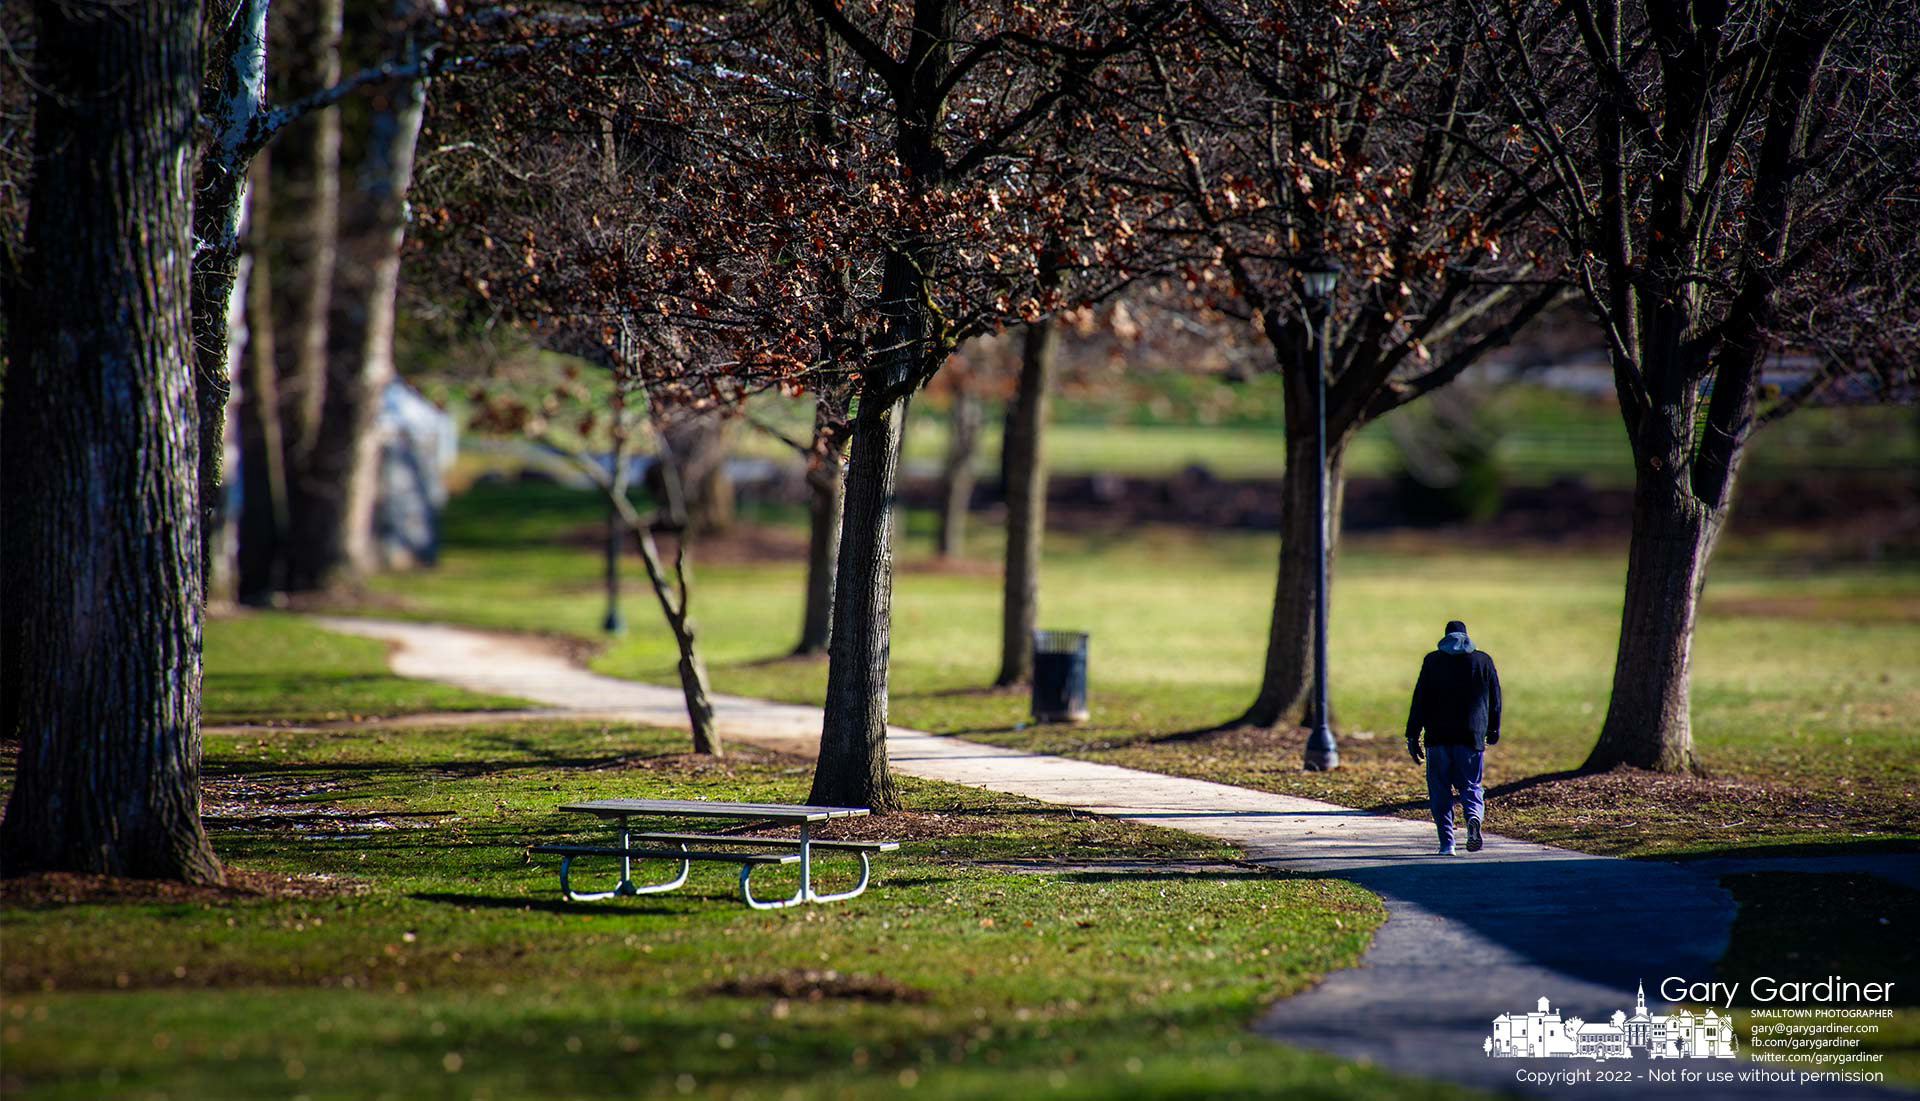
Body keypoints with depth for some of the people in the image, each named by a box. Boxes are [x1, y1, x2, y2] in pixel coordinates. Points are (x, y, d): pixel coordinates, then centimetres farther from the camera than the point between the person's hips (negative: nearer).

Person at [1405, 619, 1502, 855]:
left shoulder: (1433, 661, 2)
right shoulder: (1483, 660, 6)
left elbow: (1420, 700, -1)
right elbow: (1495, 700, 10)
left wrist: (1412, 736, 1)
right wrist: (1493, 731, 22)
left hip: (1439, 736, -1)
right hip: (1472, 736, 1)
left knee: (1440, 791, 7)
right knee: (1470, 787, 9)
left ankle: (1447, 842, -1)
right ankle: (1474, 818, -22)